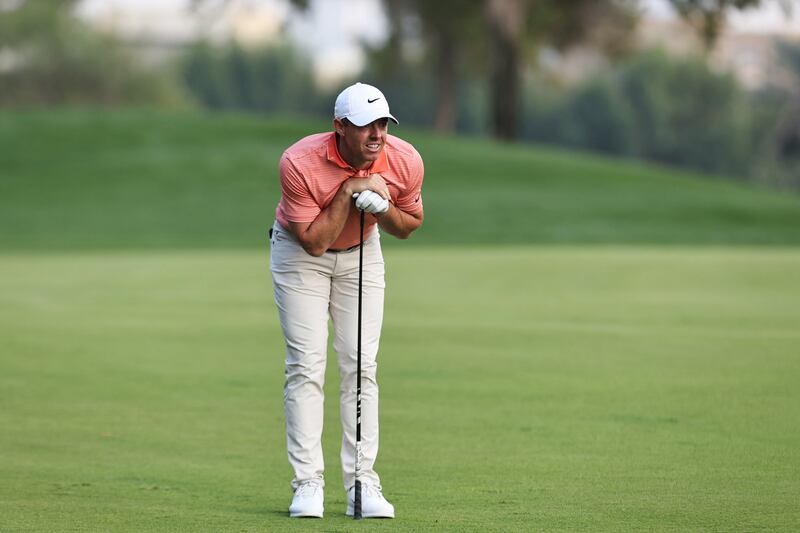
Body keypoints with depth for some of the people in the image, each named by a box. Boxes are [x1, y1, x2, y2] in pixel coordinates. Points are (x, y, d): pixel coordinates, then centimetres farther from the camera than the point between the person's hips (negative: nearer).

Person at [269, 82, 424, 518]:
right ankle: (307, 484, -8)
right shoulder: (299, 162, -31)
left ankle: (363, 484, -4)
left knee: (361, 365, -5)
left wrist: (382, 207, -25)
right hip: (300, 251, -3)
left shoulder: (405, 161, -22)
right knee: (306, 364, -11)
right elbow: (313, 241, -24)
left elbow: (410, 224, -4)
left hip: (362, 253, 3)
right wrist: (347, 193, -34)